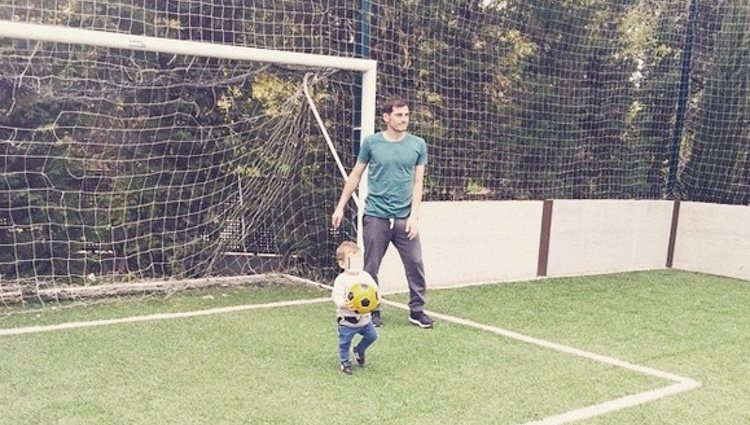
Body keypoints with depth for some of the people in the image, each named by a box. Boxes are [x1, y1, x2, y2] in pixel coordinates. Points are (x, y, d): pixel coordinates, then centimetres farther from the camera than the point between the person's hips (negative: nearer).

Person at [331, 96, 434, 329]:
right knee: (371, 267, 6)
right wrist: (340, 207, 6)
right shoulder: (371, 142, 0)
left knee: (415, 264, 1)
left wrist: (414, 215, -6)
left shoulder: (418, 144, 3)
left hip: (405, 218, 1)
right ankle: (372, 311, 20)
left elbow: (418, 182, 3)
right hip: (375, 217, -1)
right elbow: (355, 175, 8)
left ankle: (417, 310, 17)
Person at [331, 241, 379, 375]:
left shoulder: (366, 276, -1)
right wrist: (343, 304, -40)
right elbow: (336, 296, -21)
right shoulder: (341, 280, -17)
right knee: (345, 343, 5)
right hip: (347, 319, -5)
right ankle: (345, 362, 26)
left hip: (364, 317, 5)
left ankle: (359, 350, 40)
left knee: (372, 336, 15)